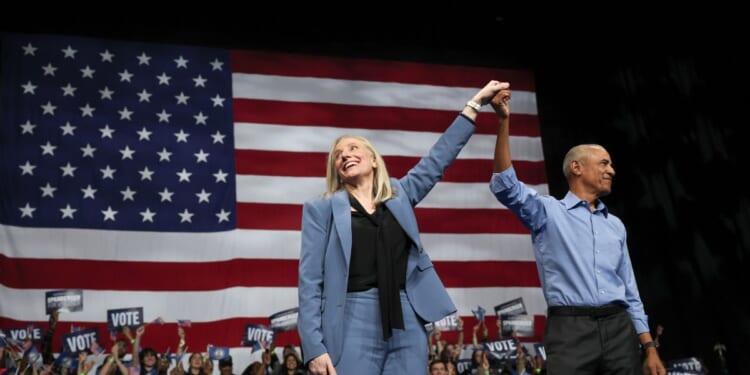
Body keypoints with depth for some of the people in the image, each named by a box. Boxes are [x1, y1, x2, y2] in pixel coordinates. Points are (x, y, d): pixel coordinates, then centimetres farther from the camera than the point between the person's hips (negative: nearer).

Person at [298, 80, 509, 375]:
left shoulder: (399, 196, 16)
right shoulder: (322, 209, 7)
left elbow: (439, 158, 15)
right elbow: (310, 279, 0)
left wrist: (475, 104, 12)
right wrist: (314, 346, -9)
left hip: (406, 325, 3)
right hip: (354, 326, -3)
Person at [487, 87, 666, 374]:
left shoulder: (615, 225, 22)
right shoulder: (548, 212, 8)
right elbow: (505, 185, -10)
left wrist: (649, 347, 14)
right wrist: (504, 121, -18)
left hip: (618, 329, 5)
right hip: (570, 330, -5)